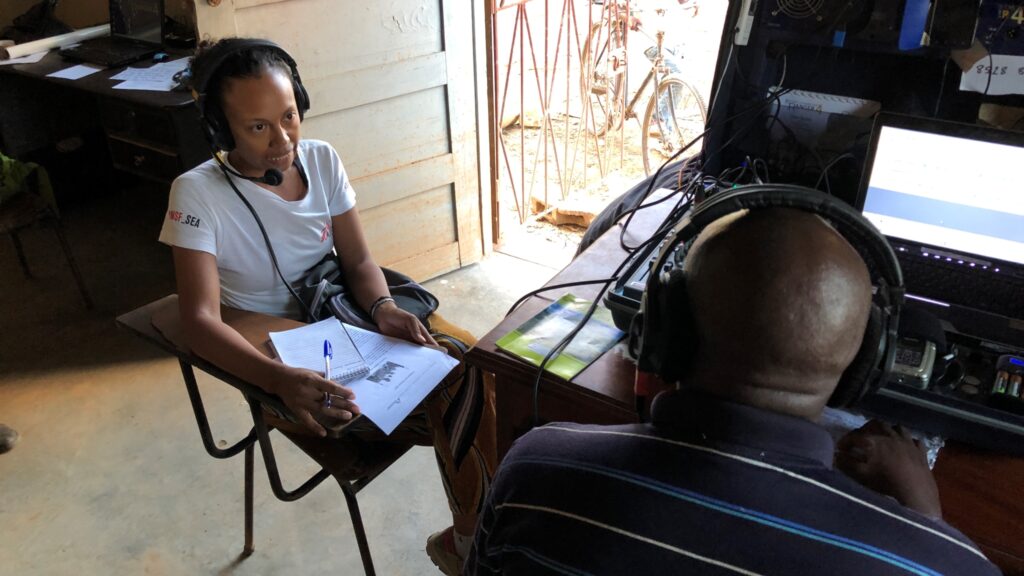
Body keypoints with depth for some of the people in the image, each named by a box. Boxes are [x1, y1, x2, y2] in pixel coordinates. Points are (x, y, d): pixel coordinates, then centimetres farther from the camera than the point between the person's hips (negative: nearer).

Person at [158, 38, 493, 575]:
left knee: (467, 373, -15)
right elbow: (201, 320, -22)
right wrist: (281, 379, -39)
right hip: (276, 363, -5)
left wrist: (382, 308, -20)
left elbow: (358, 260, 2)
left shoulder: (321, 159, -2)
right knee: (451, 412, -21)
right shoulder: (198, 194, -16)